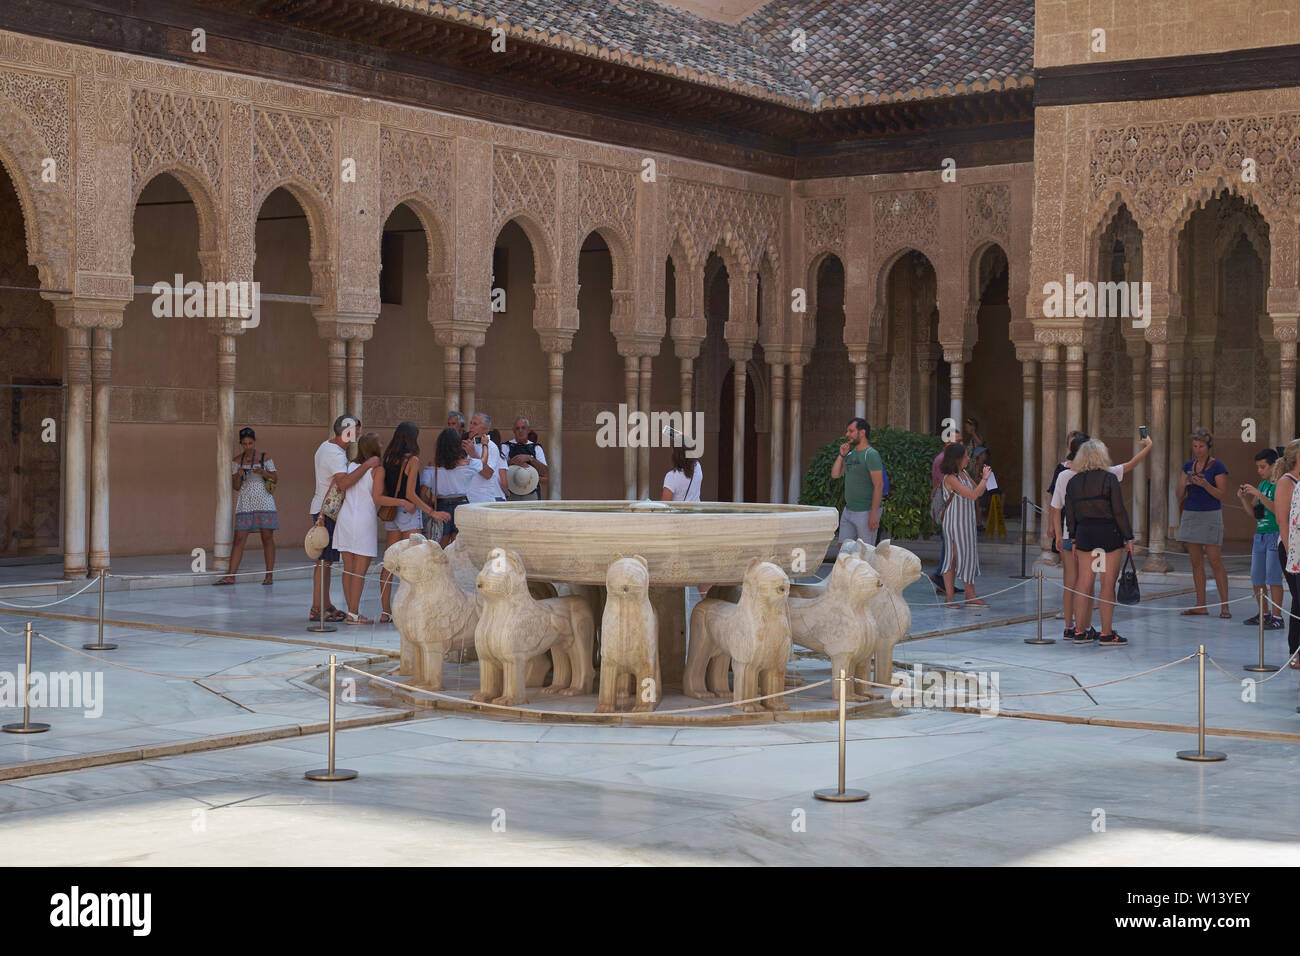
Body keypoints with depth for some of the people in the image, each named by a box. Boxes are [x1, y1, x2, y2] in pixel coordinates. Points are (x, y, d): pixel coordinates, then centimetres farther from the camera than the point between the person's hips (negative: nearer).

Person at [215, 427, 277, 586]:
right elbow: (236, 486, 6)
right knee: (239, 539, -3)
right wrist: (238, 476, -15)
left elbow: (274, 478, 3)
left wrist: (263, 472, -16)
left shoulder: (265, 458, 4)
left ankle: (269, 575, 6)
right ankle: (231, 576, -4)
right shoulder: (237, 461, 8)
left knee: (267, 538, -1)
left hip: (264, 503, -1)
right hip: (245, 504, 1)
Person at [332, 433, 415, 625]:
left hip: (345, 517, 6)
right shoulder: (378, 470, -6)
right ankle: (353, 613, -4)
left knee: (348, 568, 9)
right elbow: (377, 498, -14)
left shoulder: (351, 466, 10)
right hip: (364, 521, -6)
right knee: (360, 570, -2)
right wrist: (403, 502, -13)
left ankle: (351, 610, 12)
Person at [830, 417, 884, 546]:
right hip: (848, 511, 9)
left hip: (866, 512, -9)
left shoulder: (871, 455, -13)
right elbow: (835, 474, 12)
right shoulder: (850, 454, 13)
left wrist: (874, 514, -23)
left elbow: (879, 485, -18)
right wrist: (842, 455, -1)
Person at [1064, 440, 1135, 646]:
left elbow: (1070, 515, 9)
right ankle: (1106, 633, 0)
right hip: (1109, 533, -4)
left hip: (1084, 533, 4)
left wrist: (1074, 540, 17)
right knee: (1108, 584, 0)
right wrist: (1128, 538, -3)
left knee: (1083, 584, 8)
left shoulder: (1073, 482, 6)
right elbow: (1119, 511, -8)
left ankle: (1080, 631, 11)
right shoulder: (1110, 479, -7)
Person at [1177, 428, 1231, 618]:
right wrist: (1184, 484, -11)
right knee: (1196, 562, 6)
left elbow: (1222, 495, -8)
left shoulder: (1217, 466, -4)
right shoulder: (1188, 466, 12)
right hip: (1190, 515, 6)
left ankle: (1224, 605, -4)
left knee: (1215, 561, -8)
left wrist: (1205, 484, -22)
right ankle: (1200, 604, 10)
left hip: (1210, 516, -6)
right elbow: (1180, 494, 10)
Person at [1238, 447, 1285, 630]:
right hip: (1260, 536, 8)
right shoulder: (1262, 485, 15)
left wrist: (1258, 494, -22)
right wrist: (1243, 499, 2)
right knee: (1256, 578, 10)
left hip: (1275, 535, -8)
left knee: (1273, 577, -10)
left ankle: (1277, 617, -6)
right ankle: (1264, 614, 22)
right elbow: (1253, 513, 18)